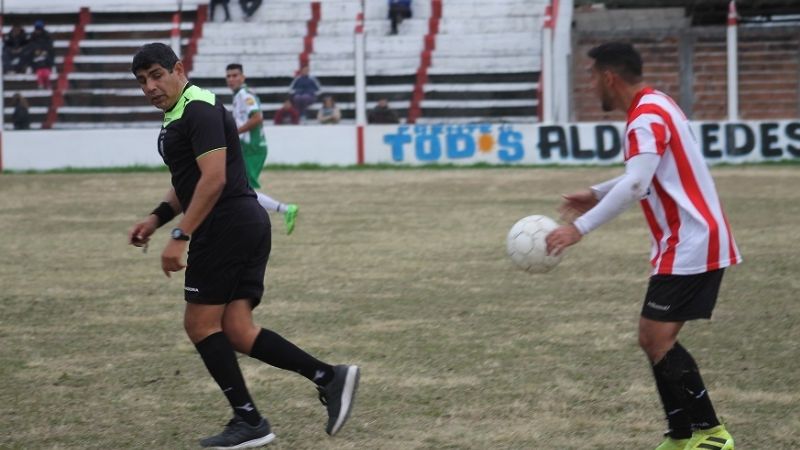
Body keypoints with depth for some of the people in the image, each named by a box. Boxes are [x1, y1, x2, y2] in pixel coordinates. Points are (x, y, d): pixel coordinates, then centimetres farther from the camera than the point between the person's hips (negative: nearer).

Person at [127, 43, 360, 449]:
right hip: (246, 223, 10)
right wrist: (157, 217, 17)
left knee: (200, 322, -2)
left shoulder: (199, 109, -12)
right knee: (237, 331, 3)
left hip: (227, 226, -10)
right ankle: (329, 377, -3)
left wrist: (180, 236, -22)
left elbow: (213, 178, -21)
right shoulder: (179, 115, 20)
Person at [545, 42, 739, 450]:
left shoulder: (647, 116, -17)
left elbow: (636, 184, -30)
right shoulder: (651, 108, 15)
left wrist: (580, 227, -32)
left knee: (657, 339, -12)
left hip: (690, 245, -10)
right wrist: (596, 194, 28)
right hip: (687, 243, 10)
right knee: (654, 340, 10)